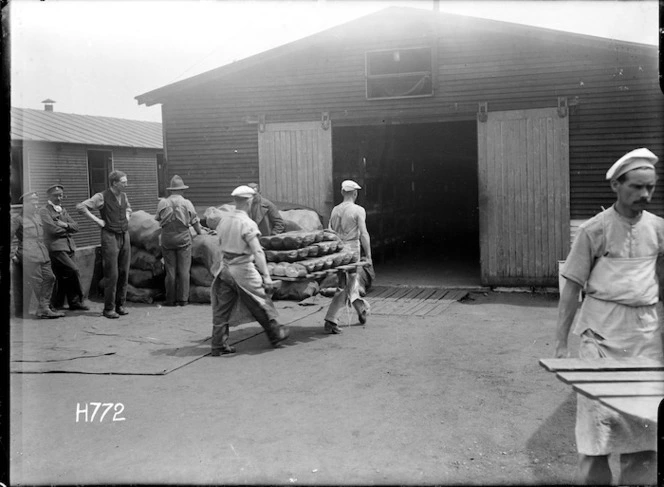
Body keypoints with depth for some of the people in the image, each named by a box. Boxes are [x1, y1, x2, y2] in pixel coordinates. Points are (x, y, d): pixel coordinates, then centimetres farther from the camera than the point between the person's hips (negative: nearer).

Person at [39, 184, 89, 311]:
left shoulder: (63, 210, 21)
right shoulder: (44, 210, -3)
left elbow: (76, 226, 13)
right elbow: (53, 229, -14)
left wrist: (66, 225, -7)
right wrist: (68, 230, 0)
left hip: (69, 247, 7)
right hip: (56, 247, -7)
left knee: (63, 277, 8)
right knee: (74, 271, -14)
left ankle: (56, 304, 18)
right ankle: (78, 300, -1)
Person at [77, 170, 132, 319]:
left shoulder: (123, 195, 11)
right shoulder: (102, 197, -9)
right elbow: (80, 206, -13)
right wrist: (96, 220, -13)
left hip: (124, 236, 6)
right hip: (110, 236, -6)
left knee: (124, 273, 7)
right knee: (112, 275, -6)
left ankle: (120, 305, 17)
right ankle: (109, 308, 3)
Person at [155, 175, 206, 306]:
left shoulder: (162, 203, -1)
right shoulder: (186, 203, -2)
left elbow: (158, 219, 10)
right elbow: (195, 221, 4)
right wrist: (200, 232, 22)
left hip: (167, 237, 1)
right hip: (183, 237, -1)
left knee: (170, 270, 6)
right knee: (183, 269, 3)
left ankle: (170, 299, 8)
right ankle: (183, 299, 3)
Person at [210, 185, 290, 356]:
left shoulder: (224, 221, 5)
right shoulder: (248, 224, -16)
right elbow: (257, 252, -20)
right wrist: (266, 277, -18)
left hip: (225, 269, 7)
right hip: (243, 271, -6)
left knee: (222, 308, 9)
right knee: (261, 305, 10)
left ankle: (218, 345, 13)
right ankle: (276, 335, 26)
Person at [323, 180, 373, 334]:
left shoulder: (335, 210, 8)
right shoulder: (358, 210, -8)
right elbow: (363, 234, -13)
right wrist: (368, 255, -9)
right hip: (351, 249, -6)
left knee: (351, 282, 21)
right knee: (345, 287, -1)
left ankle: (362, 308, 37)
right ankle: (331, 320, -6)